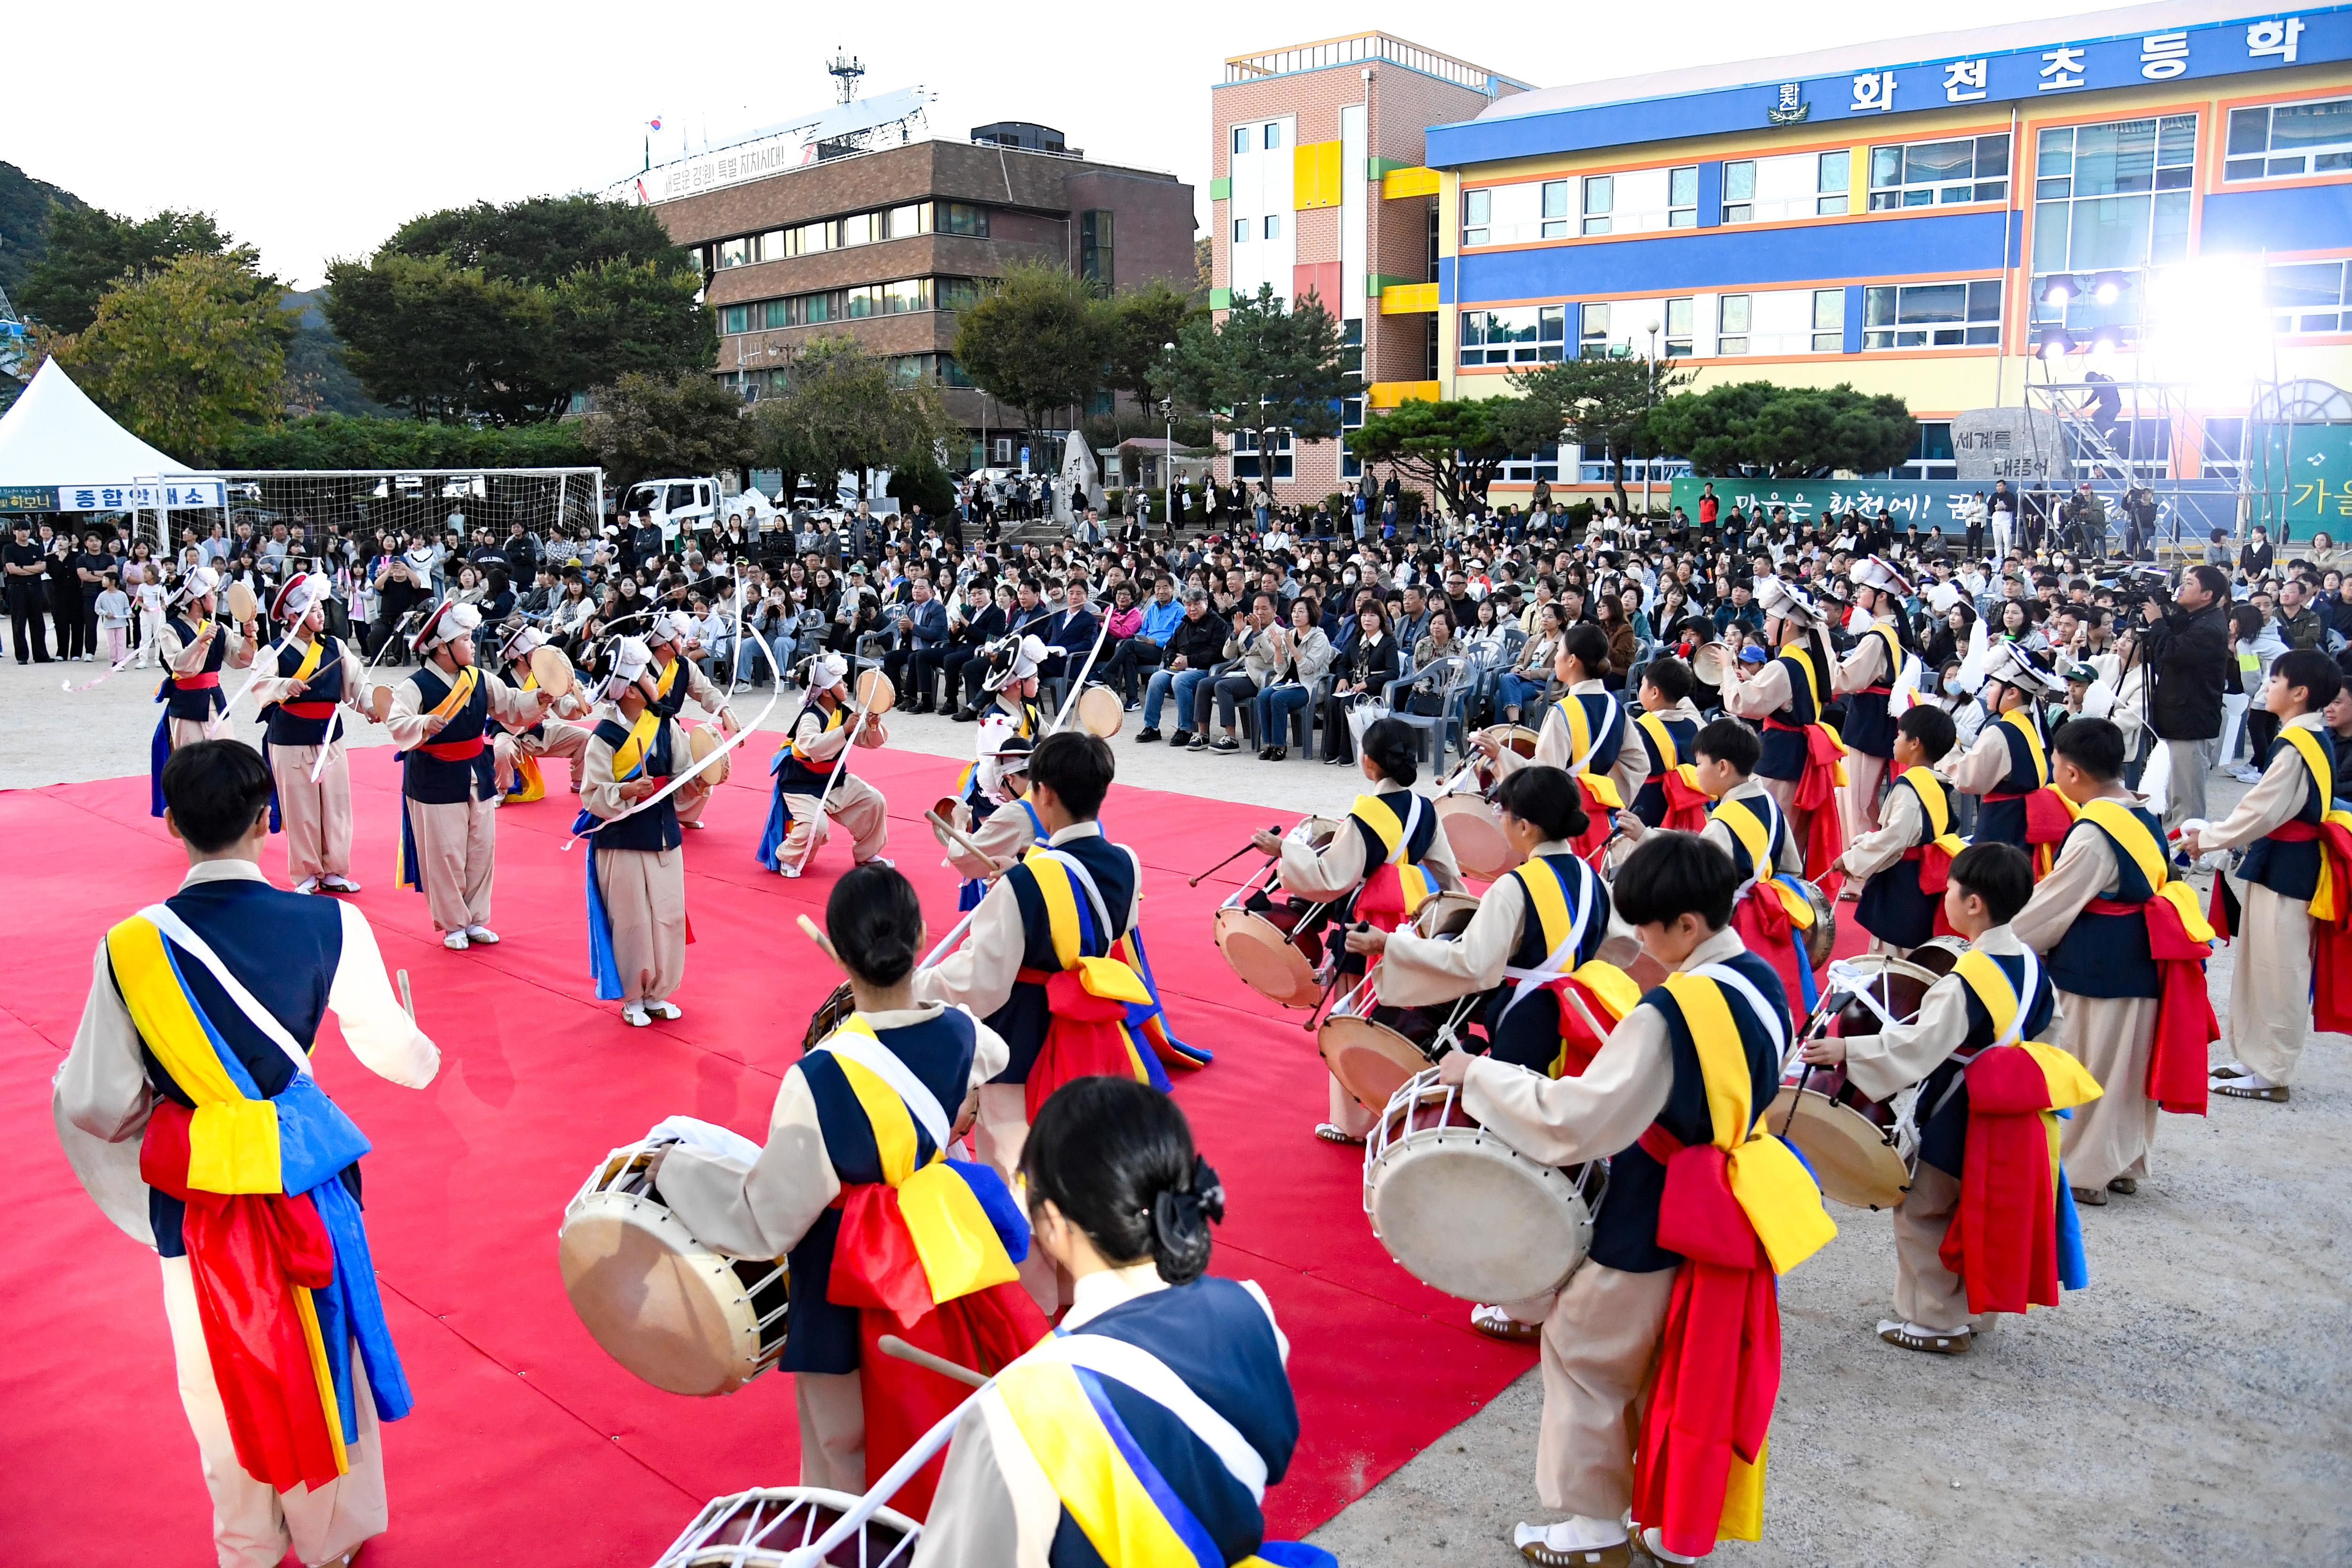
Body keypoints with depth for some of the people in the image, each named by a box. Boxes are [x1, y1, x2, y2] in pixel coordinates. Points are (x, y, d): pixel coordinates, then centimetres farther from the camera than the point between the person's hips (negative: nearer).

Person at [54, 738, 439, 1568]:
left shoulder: (130, 947, -14)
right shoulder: (331, 924, -15)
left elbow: (100, 1107, -8)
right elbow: (398, 1055, -3)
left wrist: (149, 1112, 15)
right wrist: (422, 1049, 20)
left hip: (195, 1188, 0)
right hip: (307, 1171, 0)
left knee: (222, 1373, 21)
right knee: (328, 1353, 20)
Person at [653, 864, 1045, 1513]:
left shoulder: (820, 1078, -30)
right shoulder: (963, 1032, -13)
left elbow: (772, 1216, -20)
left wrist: (675, 1166, -6)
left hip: (858, 1290, -5)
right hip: (947, 1255, 5)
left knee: (852, 1450, 17)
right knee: (946, 1420, 26)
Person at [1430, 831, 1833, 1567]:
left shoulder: (1670, 1011, -29)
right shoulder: (1760, 982, -2)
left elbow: (1574, 1120, -29)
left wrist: (1478, 1074, -19)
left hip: (1657, 1225, -8)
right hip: (1729, 1218, 8)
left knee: (1581, 1351, 12)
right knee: (1692, 1368, 21)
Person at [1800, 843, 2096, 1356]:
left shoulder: (1966, 979, -25)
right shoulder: (2031, 964, 1)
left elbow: (1922, 1044, -32)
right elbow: (2046, 1030, 15)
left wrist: (1847, 1051, -32)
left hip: (1961, 1127, -8)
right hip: (2017, 1125, 8)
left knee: (1921, 1213, 6)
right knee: (1982, 1215, 22)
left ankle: (1936, 1322, 13)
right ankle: (1975, 1306, 34)